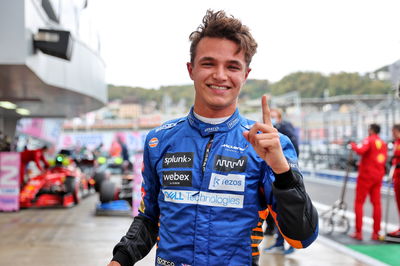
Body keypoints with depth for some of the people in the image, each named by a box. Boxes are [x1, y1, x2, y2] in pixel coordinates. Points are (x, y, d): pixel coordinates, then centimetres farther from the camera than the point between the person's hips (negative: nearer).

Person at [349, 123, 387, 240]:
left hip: (366, 175, -6)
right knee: (376, 203, 8)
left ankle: (358, 232, -2)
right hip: (378, 175, 6)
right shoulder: (383, 143, 11)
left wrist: (353, 145, -10)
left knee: (359, 202, 1)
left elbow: (360, 150, -28)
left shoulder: (369, 140, -10)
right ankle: (376, 233, 8)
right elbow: (384, 160, 14)